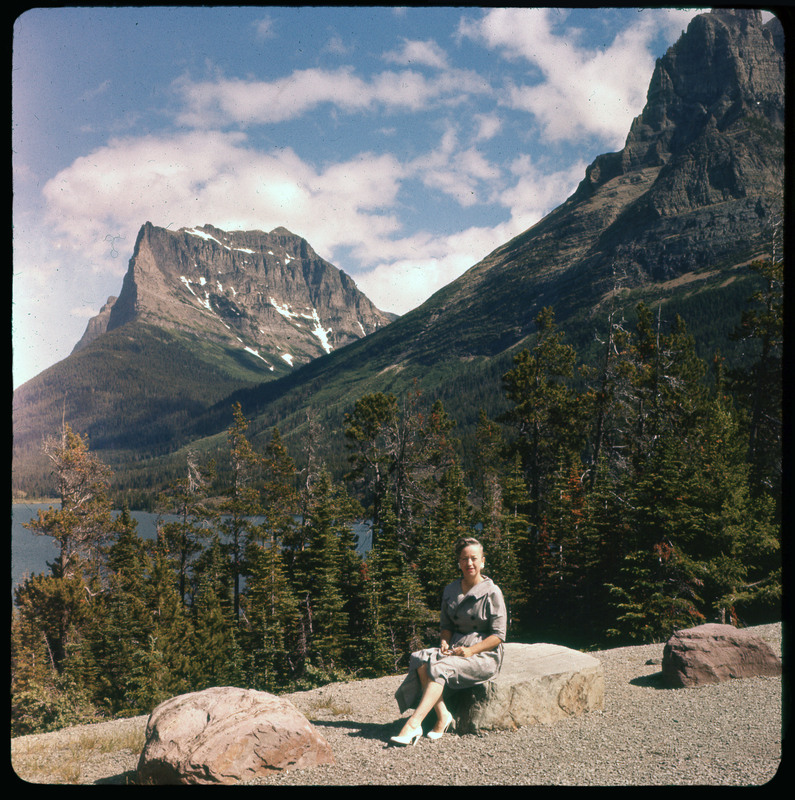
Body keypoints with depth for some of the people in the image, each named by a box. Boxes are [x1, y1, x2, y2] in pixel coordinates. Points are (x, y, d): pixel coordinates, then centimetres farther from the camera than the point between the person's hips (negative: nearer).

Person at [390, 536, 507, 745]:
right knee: (421, 659, -24)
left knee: (440, 667, -32)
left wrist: (471, 651, -18)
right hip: (456, 647, 6)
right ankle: (442, 716, -23)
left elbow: (499, 635, -8)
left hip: (485, 655, -6)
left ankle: (414, 724, -38)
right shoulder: (450, 590, 12)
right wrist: (445, 642, -5)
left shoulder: (492, 592, -6)